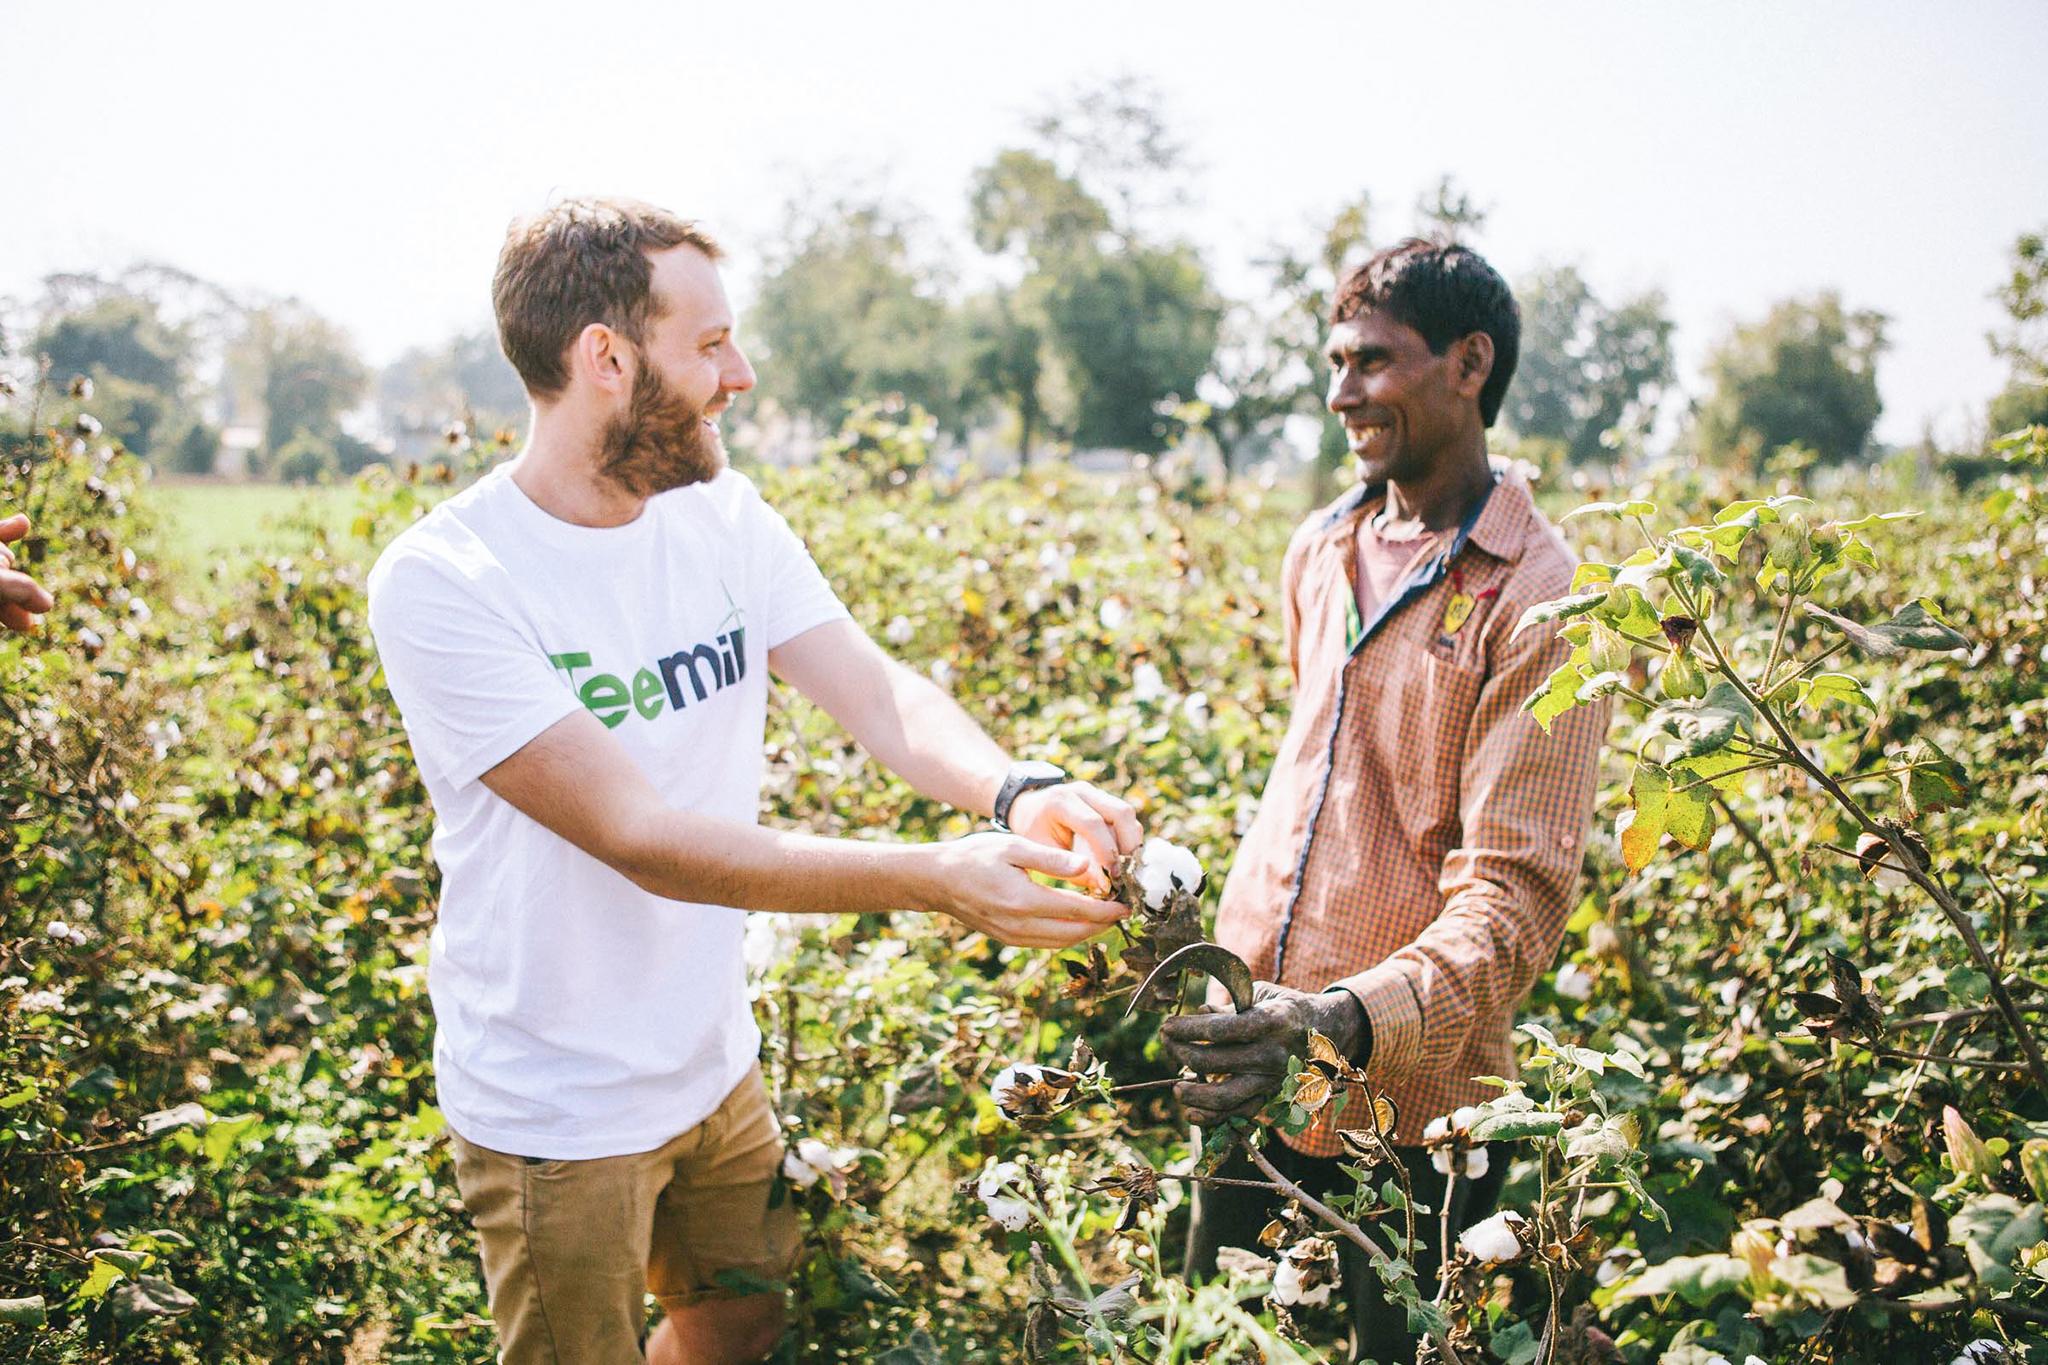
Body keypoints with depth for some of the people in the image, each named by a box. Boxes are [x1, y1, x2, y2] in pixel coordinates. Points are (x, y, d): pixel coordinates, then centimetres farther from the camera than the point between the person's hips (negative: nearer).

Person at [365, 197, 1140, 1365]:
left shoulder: (724, 521, -4)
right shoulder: (443, 582, -24)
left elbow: (881, 693, -11)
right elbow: (640, 837, -31)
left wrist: (1017, 790, -34)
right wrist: (938, 880, -37)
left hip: (716, 1064, 6)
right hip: (559, 1117, -6)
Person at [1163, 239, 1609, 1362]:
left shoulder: (1537, 599, -15)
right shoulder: (1320, 550, 7)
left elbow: (1515, 892, -21)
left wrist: (1352, 1023, -36)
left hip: (1410, 1100, -6)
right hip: (1251, 1063, 6)